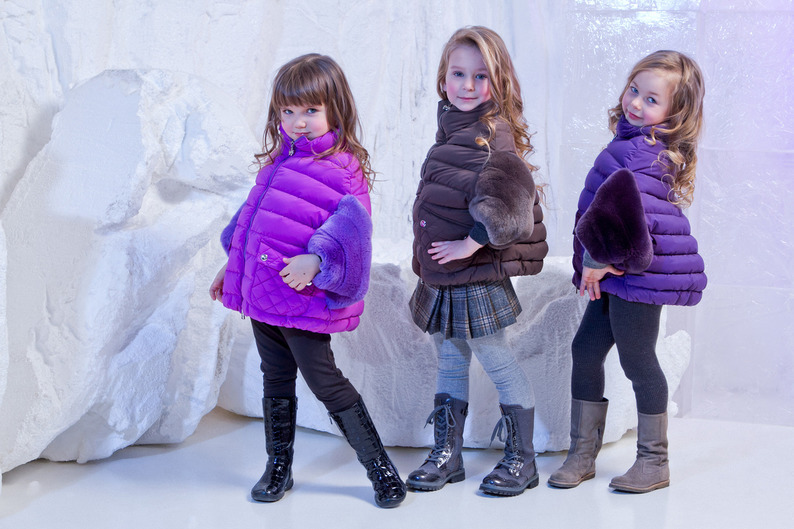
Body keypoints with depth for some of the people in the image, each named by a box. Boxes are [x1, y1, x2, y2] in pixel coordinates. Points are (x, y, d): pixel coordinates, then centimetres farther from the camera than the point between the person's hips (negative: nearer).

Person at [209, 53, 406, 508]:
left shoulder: (342, 168, -11)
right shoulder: (279, 162, 12)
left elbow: (349, 224, -22)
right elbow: (253, 216, 23)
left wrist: (316, 258, -37)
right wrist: (233, 265, 27)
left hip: (302, 300, -7)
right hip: (261, 294, 7)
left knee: (326, 383, -2)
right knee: (276, 382, 17)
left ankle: (380, 467, 11)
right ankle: (278, 468, 29)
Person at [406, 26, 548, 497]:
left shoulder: (492, 135, -17)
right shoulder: (453, 126, 11)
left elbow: (509, 202, -31)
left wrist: (473, 243, -22)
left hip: (477, 276, -9)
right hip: (443, 276, 9)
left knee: (497, 360, 1)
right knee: (451, 361, 15)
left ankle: (521, 460, 15)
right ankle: (447, 456, 27)